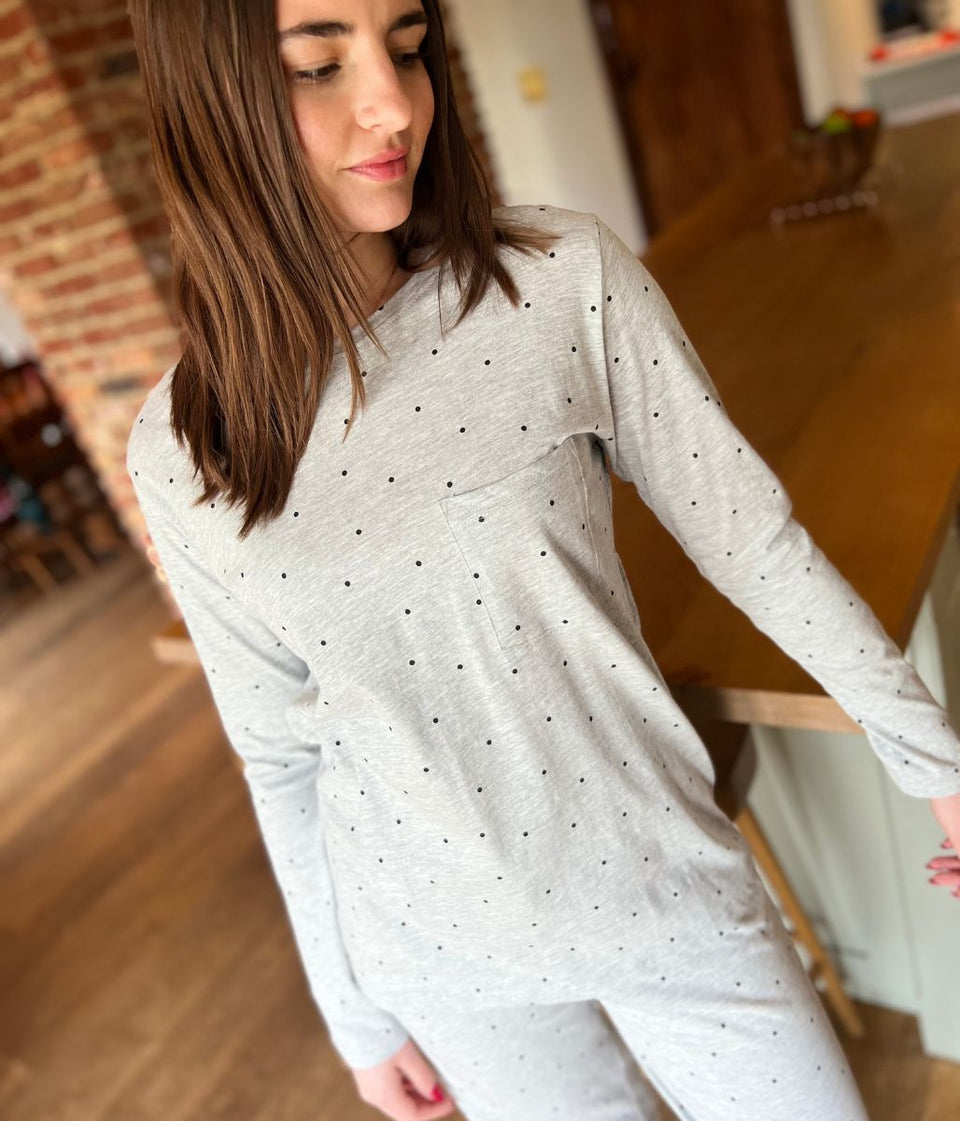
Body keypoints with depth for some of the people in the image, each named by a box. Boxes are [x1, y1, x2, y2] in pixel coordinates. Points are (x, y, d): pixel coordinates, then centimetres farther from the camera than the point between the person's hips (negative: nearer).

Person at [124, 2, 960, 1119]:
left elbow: (745, 530, -7)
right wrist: (357, 1011, 8)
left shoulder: (566, 278, -15)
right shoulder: (178, 451, -10)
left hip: (663, 874, 0)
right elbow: (280, 746, -2)